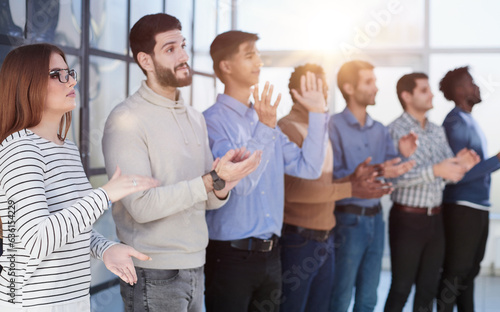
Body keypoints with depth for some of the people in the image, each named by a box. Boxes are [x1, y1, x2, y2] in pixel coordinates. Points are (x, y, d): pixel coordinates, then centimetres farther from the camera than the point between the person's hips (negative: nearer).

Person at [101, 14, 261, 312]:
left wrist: (223, 187, -12)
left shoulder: (195, 118, 10)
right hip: (154, 274, -6)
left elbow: (209, 201, 11)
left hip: (196, 266, 7)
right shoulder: (126, 120, -12)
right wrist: (213, 179, -23)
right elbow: (141, 205, -21)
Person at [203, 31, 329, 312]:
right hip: (230, 255, -7)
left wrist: (318, 114, 3)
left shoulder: (265, 118, 12)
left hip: (270, 254, 7)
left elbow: (308, 168, 7)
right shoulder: (213, 120, -11)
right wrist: (264, 128, -26)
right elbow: (239, 182, -20)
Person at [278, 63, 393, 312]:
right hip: (299, 241, -8)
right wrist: (350, 189, -21)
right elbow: (292, 189, -22)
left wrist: (352, 178, -1)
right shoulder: (288, 128, -13)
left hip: (325, 239, 9)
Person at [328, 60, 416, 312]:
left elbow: (391, 171, 8)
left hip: (375, 218, 6)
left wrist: (404, 156, -10)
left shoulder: (380, 130, 10)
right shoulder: (334, 127, -10)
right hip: (348, 220, -6)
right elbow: (331, 177, -20)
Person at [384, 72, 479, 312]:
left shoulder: (438, 132, 10)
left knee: (428, 288, 13)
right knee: (401, 288, 3)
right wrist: (435, 170, -29)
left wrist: (461, 165, -13)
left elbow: (449, 172, 8)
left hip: (435, 218, 6)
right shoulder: (395, 131, -11)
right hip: (408, 219, -6)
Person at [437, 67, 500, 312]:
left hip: (477, 207, 9)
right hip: (462, 208, -9)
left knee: (470, 270, 17)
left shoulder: (469, 121, 13)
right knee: (455, 273, -1)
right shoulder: (455, 124, -15)